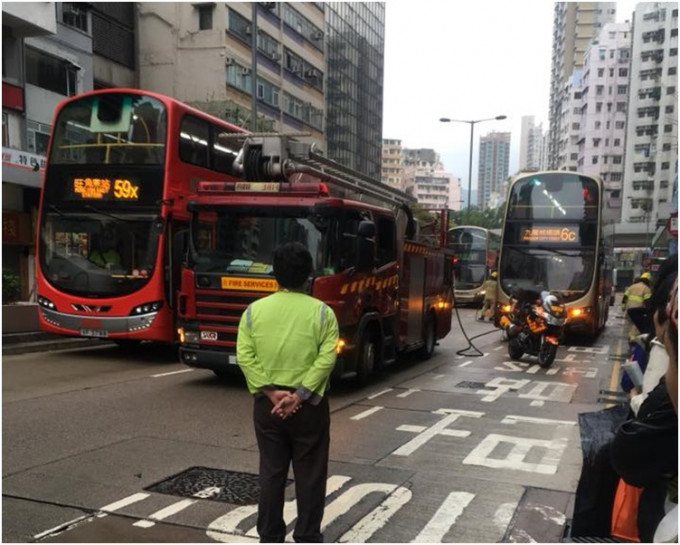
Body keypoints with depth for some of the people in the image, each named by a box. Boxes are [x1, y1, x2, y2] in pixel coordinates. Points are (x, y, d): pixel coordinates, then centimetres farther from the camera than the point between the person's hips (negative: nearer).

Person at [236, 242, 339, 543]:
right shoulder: (322, 312, -6)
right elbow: (326, 359, -15)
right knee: (310, 474, 10)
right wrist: (300, 395, -16)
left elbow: (245, 356, -9)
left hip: (267, 403, 2)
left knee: (271, 472, 13)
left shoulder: (254, 310, -1)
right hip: (309, 405, -2)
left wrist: (271, 392, -11)